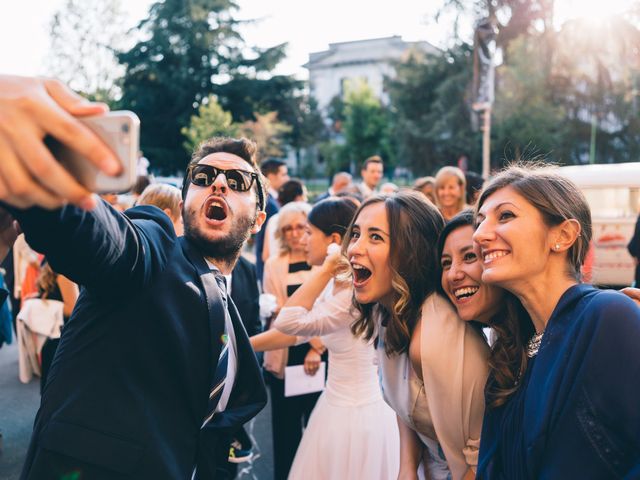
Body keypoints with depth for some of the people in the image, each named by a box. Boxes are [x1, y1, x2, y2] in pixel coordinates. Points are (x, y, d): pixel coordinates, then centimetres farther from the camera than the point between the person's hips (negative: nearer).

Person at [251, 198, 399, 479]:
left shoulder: (356, 292, -27)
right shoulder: (335, 285, 3)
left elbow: (289, 322, -35)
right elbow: (297, 330, 9)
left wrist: (326, 268, -31)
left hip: (355, 416, -9)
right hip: (337, 405, 9)